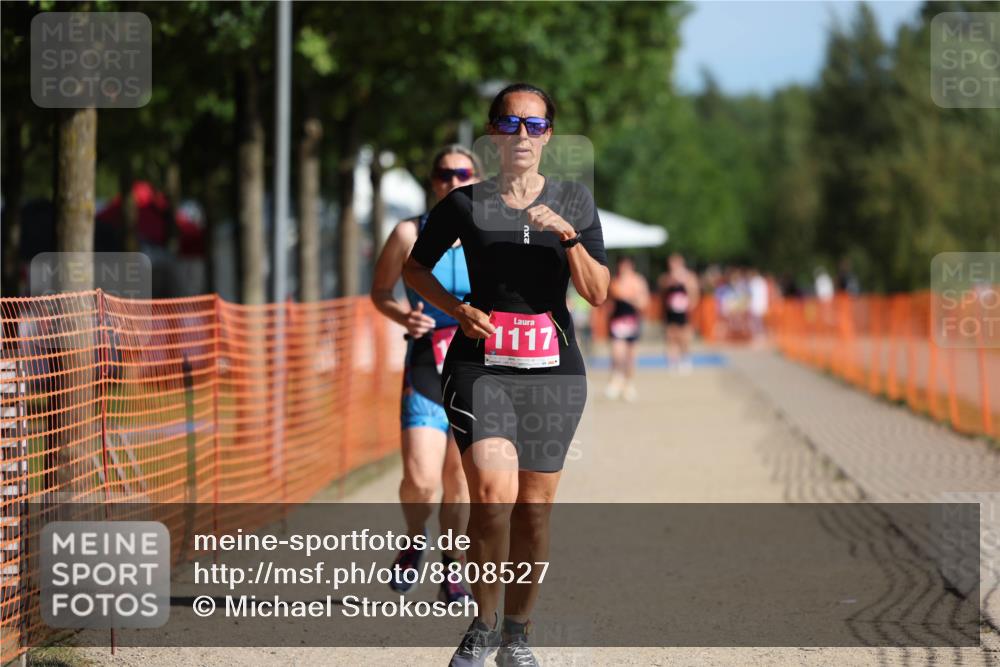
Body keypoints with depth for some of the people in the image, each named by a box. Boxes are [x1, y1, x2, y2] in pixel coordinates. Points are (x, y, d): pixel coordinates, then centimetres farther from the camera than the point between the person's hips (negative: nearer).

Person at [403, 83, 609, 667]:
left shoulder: (574, 202, 6)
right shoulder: (466, 204, 3)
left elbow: (598, 294, 1)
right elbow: (415, 268, 15)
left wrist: (569, 238, -15)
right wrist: (458, 309, -2)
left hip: (553, 369, 2)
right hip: (480, 365, -2)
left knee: (534, 509, 4)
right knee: (493, 495, -19)